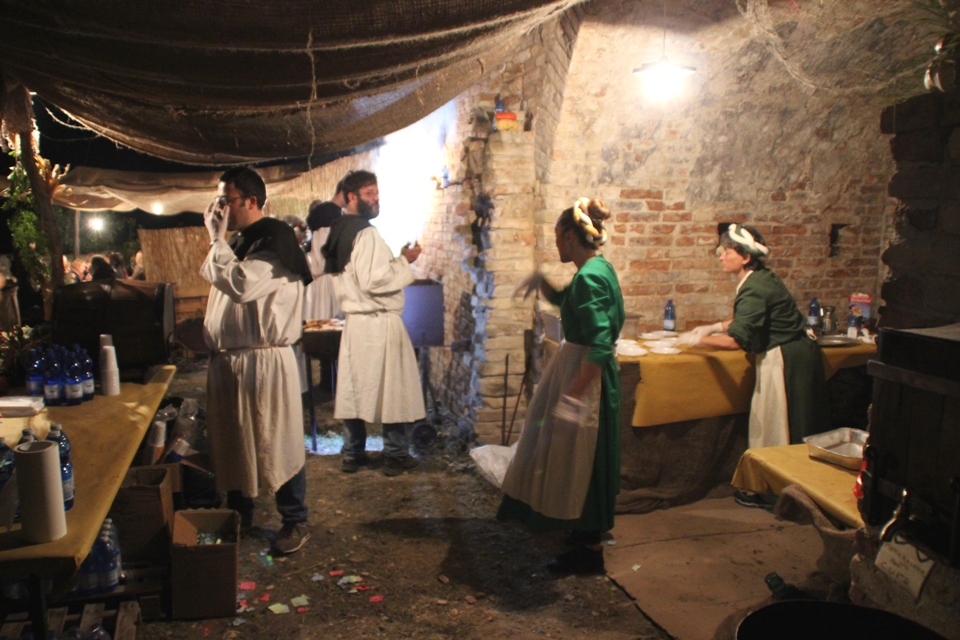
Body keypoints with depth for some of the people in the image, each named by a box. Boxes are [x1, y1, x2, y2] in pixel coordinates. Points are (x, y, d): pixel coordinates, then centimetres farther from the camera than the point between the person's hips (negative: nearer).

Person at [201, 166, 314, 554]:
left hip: (264, 361, -9)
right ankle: (239, 515, 35)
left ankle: (295, 522, 17)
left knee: (277, 446, 2)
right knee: (232, 444, 18)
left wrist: (218, 240, -19)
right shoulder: (238, 241, 15)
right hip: (227, 359, 9)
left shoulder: (274, 242, -14)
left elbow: (240, 285, -28)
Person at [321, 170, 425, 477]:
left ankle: (352, 454, 20)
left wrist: (397, 261, 17)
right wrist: (404, 261, -13)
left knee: (353, 387, 12)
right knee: (392, 388, 2)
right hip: (379, 322, -9)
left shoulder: (339, 233, 12)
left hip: (354, 319, 9)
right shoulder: (366, 234, -16)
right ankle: (395, 456, 10)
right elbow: (372, 281, -23)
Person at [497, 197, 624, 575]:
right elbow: (564, 300, 27)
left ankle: (589, 551, 16)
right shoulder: (597, 269, 9)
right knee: (578, 460, 21)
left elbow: (599, 345, -28)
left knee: (581, 462, 2)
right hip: (580, 369, 10)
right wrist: (541, 282, 8)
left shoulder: (590, 277, -22)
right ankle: (586, 532, 38)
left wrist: (574, 393, -26)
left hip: (586, 376, -10)